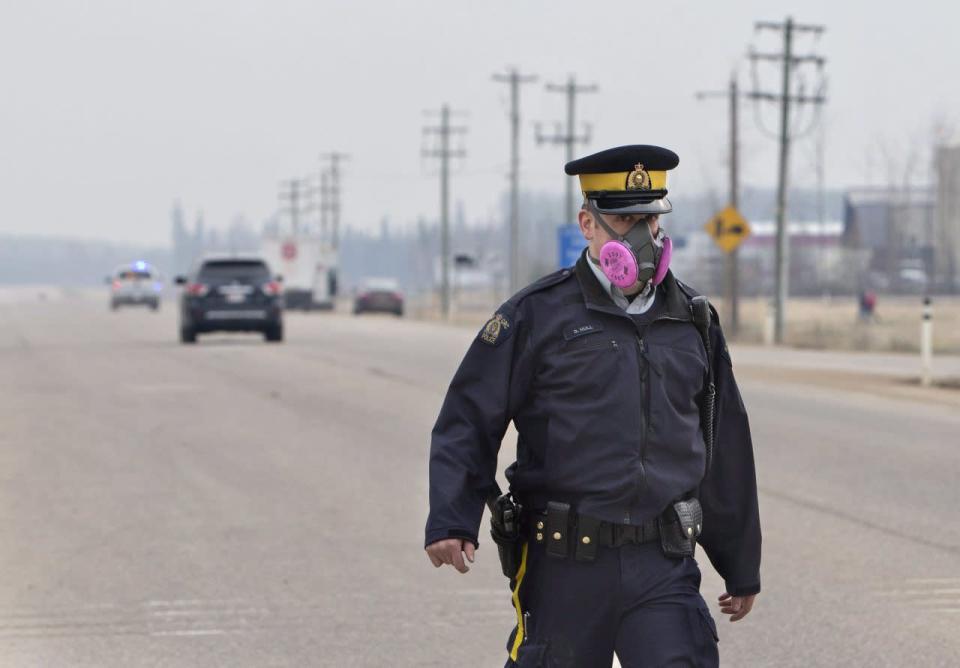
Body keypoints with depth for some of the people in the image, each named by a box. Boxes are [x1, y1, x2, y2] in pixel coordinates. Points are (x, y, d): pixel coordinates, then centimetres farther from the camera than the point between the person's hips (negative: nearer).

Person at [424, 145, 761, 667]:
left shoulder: (692, 322, 12)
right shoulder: (536, 315, 0)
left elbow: (726, 451, 19)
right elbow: (468, 422, -2)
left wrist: (741, 567, 22)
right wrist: (451, 522, -17)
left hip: (664, 567, 3)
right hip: (566, 565, -2)